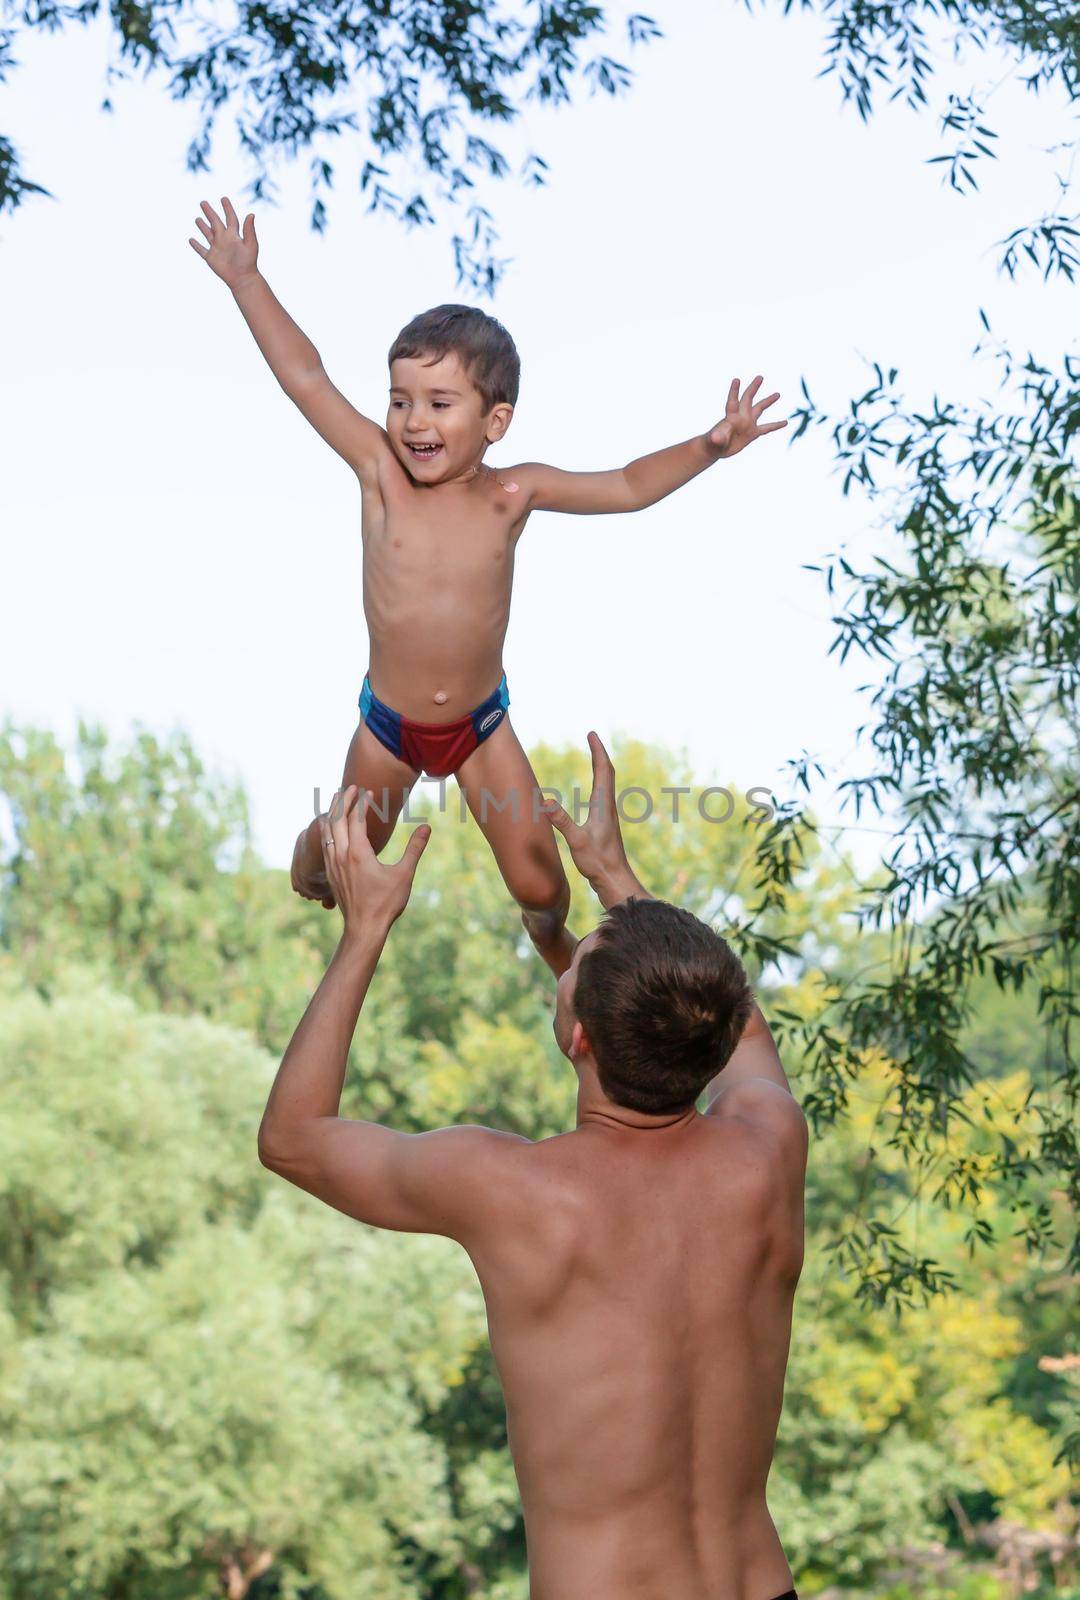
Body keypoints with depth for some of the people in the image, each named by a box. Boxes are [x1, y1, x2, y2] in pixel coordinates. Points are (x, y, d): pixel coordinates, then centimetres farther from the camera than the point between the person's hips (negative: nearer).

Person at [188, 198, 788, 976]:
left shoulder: (512, 493, -14)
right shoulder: (381, 475, -17)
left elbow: (626, 487, -7)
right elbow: (307, 379, -19)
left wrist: (708, 447, -19)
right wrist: (248, 282, -21)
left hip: (483, 724, 1)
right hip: (389, 727, 0)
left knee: (538, 881, 3)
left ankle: (555, 942, 39)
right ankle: (311, 852, 56)